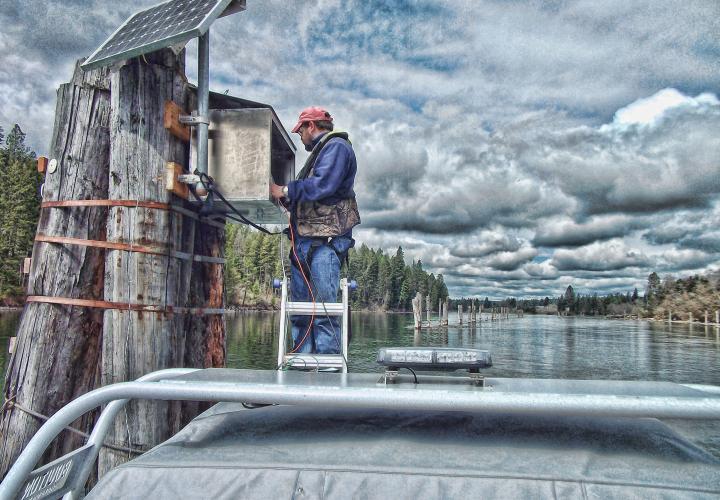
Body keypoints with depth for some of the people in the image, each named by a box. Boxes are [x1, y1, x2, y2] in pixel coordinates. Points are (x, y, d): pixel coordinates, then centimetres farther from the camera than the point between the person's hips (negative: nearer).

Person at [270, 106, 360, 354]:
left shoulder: (336, 146, -1)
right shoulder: (319, 152, 29)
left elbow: (322, 185, -17)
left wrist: (285, 191, -8)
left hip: (324, 242, -10)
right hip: (305, 241, 10)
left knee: (323, 312, -11)